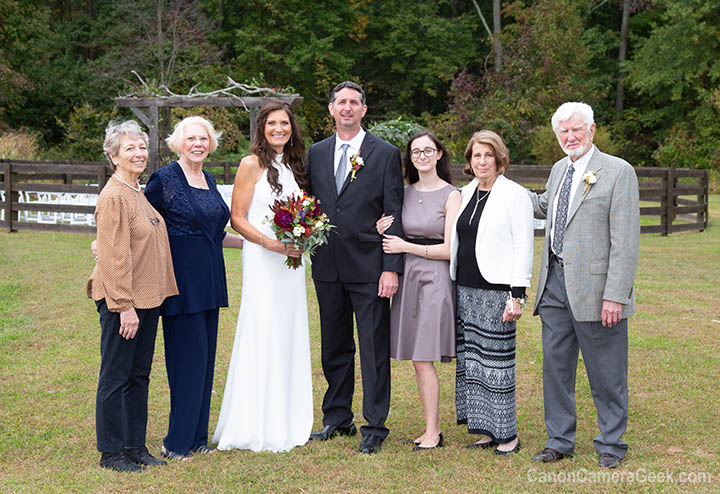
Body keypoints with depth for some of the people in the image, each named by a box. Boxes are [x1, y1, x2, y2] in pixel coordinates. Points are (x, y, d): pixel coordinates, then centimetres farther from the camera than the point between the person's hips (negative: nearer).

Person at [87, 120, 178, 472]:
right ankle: (111, 453, 12)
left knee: (139, 376, 13)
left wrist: (142, 304, 17)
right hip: (121, 301, -9)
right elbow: (114, 257, -19)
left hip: (146, 298, 9)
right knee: (115, 377, 2)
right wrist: (125, 307, -20)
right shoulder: (114, 197, -14)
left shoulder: (138, 193, 14)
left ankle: (135, 446, 23)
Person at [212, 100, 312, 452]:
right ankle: (258, 427, 2)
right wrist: (271, 243, -19)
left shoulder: (293, 165, 15)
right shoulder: (252, 164, -5)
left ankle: (285, 423, 18)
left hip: (291, 260, 7)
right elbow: (237, 218, -8)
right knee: (263, 337, -6)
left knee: (289, 337, 9)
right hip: (262, 261, -7)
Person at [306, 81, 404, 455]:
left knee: (374, 349, 0)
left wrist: (391, 268, -11)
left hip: (369, 267, -4)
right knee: (334, 347, 14)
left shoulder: (385, 154, -1)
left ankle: (374, 426, 9)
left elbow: (394, 215, -5)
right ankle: (337, 419, 26)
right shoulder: (316, 153, 11)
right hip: (327, 267, 4)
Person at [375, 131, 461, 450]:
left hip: (435, 280, -6)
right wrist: (383, 231, -4)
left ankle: (432, 433, 2)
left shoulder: (451, 195, -5)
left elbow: (449, 249, -9)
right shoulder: (405, 194, 11)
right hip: (407, 277, 6)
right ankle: (432, 427, 17)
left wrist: (405, 247, -8)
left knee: (423, 359, -7)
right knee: (417, 360, 7)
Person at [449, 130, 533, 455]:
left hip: (496, 290, -7)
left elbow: (523, 247, -9)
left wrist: (517, 295, -16)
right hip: (465, 288, 7)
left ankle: (507, 434, 8)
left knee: (497, 359, -3)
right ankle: (486, 431, 18)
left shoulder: (514, 195, -6)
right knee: (471, 360, 8)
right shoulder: (466, 193, 13)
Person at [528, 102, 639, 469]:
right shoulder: (559, 169, 14)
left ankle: (611, 444, 21)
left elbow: (626, 241, -13)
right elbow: (542, 206, 36)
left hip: (594, 288, -6)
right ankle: (559, 440, 24)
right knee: (555, 366, 11)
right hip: (555, 283, 6)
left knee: (605, 373, 5)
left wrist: (615, 295, -19)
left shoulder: (618, 171, -7)